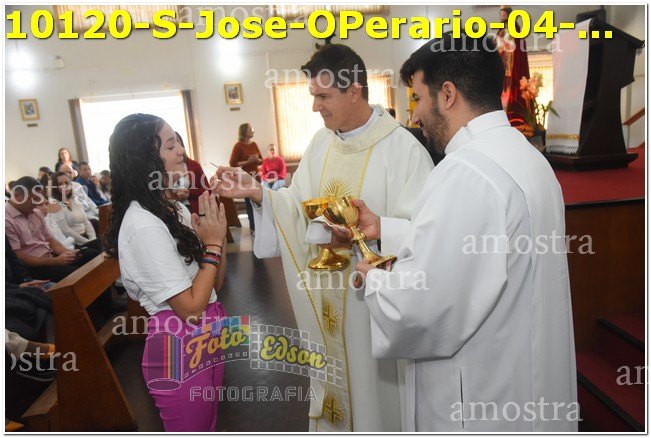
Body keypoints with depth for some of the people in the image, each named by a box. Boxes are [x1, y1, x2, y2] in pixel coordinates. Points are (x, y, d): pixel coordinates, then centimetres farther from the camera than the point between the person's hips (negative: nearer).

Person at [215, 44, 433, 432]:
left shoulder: (403, 148, -15)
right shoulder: (321, 142, 5)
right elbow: (300, 206, 2)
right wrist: (257, 192, -11)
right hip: (327, 292, 6)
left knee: (373, 381, 13)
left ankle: (377, 425, 40)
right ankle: (333, 423, 47)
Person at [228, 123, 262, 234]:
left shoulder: (254, 144, 9)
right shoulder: (238, 146, -9)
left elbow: (261, 160, 16)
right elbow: (232, 163, -12)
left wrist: (257, 159, -7)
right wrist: (248, 161, -18)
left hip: (256, 176, 6)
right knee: (250, 202, 0)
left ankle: (256, 225, 18)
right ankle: (253, 227, 9)